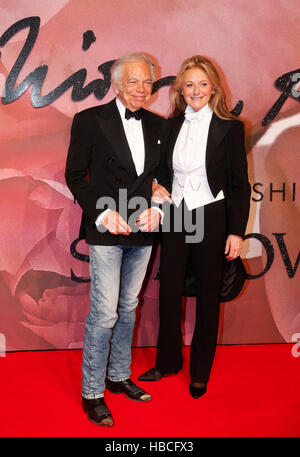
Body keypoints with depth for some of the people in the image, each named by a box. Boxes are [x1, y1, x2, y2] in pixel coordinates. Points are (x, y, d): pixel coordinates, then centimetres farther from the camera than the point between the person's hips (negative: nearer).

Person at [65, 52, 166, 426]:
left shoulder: (158, 125, 9)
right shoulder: (90, 120, -4)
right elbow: (75, 175, -5)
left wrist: (157, 208, -5)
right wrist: (103, 213, -15)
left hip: (142, 232, 5)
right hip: (106, 232, -5)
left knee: (128, 308, 16)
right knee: (104, 314, -3)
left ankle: (118, 376, 33)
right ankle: (92, 392, 15)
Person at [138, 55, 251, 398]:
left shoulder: (229, 128, -5)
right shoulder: (172, 125, 6)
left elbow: (240, 184, -5)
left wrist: (237, 231, -9)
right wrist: (158, 187, -5)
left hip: (211, 219, -4)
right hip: (174, 217, 4)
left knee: (207, 296, 9)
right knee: (169, 292, 12)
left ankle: (200, 372, 27)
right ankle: (167, 361, 33)